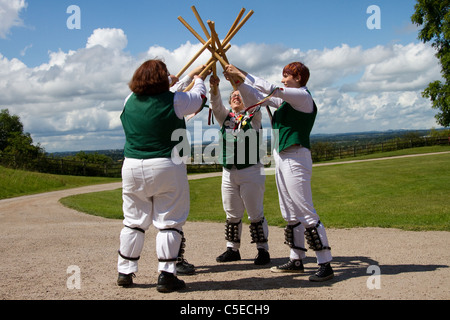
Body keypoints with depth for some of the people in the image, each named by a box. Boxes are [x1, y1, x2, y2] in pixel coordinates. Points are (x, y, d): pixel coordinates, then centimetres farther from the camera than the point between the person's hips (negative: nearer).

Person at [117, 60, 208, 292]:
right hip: (167, 169, -4)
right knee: (169, 222, 3)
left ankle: (125, 272, 21)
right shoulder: (174, 101, -7)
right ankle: (166, 276, 4)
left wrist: (170, 80, 43)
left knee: (134, 221, 14)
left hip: (132, 168, 5)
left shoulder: (130, 101, 5)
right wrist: (197, 77, 32)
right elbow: (199, 96, 11)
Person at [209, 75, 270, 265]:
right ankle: (232, 249, 20)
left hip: (251, 171, -4)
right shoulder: (225, 117, 15)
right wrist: (214, 88, -23)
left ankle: (263, 250, 7)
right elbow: (216, 105, -3)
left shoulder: (253, 116, 5)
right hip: (228, 173, 4)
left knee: (255, 213, -1)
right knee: (232, 214, 10)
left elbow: (252, 100, -13)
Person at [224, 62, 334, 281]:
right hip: (282, 157, 10)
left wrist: (242, 75, -11)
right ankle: (296, 260, 20)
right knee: (290, 214, 12)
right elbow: (259, 95, 22)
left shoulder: (303, 96, -9)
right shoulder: (287, 100, 18)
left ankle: (325, 264, -8)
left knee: (306, 213, -11)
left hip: (295, 158, -10)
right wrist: (238, 81, 10)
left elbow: (270, 89, -17)